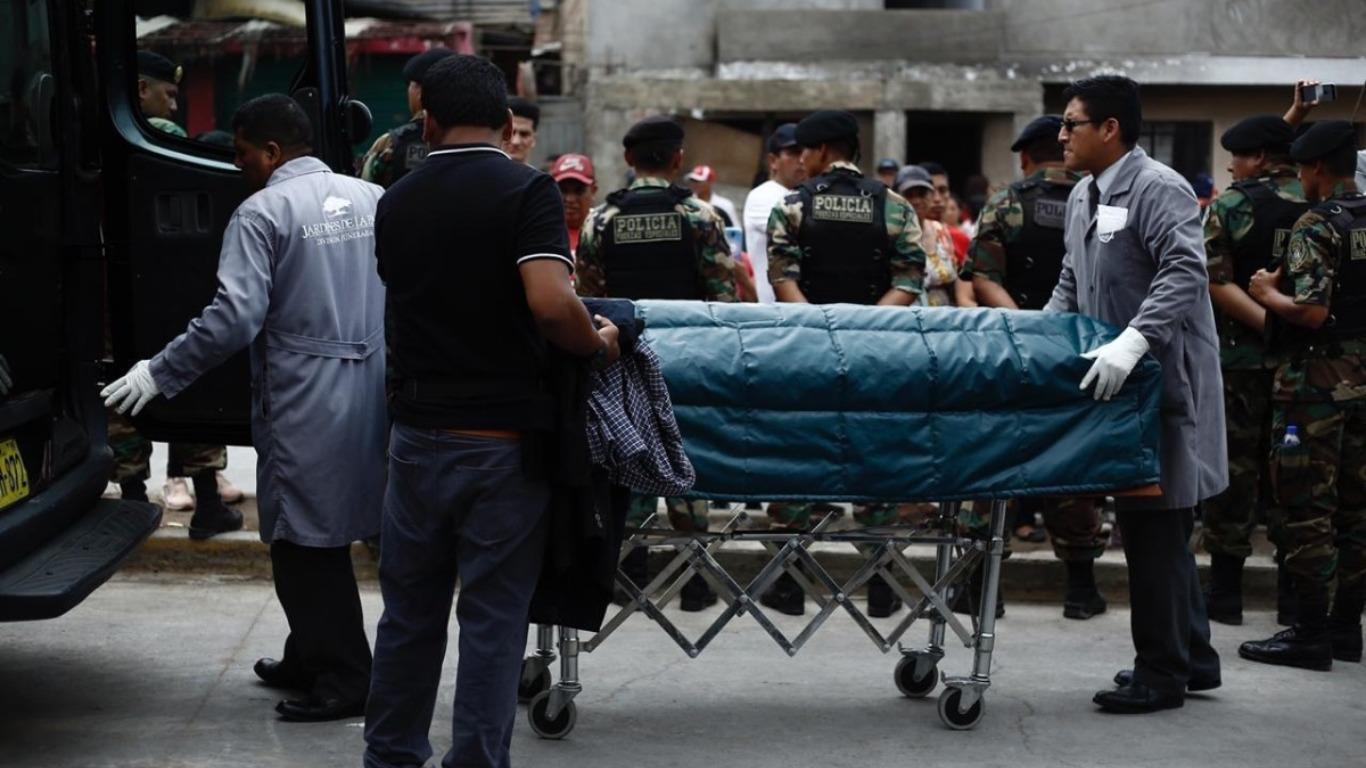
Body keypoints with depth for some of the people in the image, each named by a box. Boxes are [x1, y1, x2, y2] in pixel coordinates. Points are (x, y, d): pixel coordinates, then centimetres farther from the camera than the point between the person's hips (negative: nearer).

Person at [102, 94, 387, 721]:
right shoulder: (371, 199, 9)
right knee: (322, 534, 17)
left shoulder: (262, 212, -11)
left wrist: (159, 374, -11)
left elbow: (235, 316, -19)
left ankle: (342, 680, 2)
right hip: (370, 394, 7)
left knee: (306, 540, 1)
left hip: (304, 402, -7)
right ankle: (309, 659, 26)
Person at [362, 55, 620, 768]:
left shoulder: (396, 203, 7)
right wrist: (598, 345, -6)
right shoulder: (527, 190, -10)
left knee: (409, 613, 16)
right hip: (504, 441, -4)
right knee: (492, 621, 4)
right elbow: (549, 303, -23)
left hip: (418, 435, 4)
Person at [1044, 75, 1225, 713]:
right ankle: (1193, 658, 25)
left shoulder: (1157, 189, -14)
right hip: (1118, 384, 9)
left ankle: (1161, 673, 5)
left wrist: (1132, 341, -35)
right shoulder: (1083, 197, 14)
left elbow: (1185, 272, -26)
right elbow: (1071, 283, 23)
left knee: (1154, 529, -4)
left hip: (1161, 383, -9)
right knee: (1157, 531, 15)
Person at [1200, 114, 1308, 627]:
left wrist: (1267, 322, -18)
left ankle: (1225, 590, 6)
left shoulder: (1230, 208, -7)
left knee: (1232, 469, 3)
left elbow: (1215, 281, -15)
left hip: (1238, 355, -3)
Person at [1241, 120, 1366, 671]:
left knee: (1308, 507, -3)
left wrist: (1267, 293, -6)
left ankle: (1310, 633, -2)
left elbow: (1311, 312, -23)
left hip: (1318, 381, -8)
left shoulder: (1317, 226, -14)